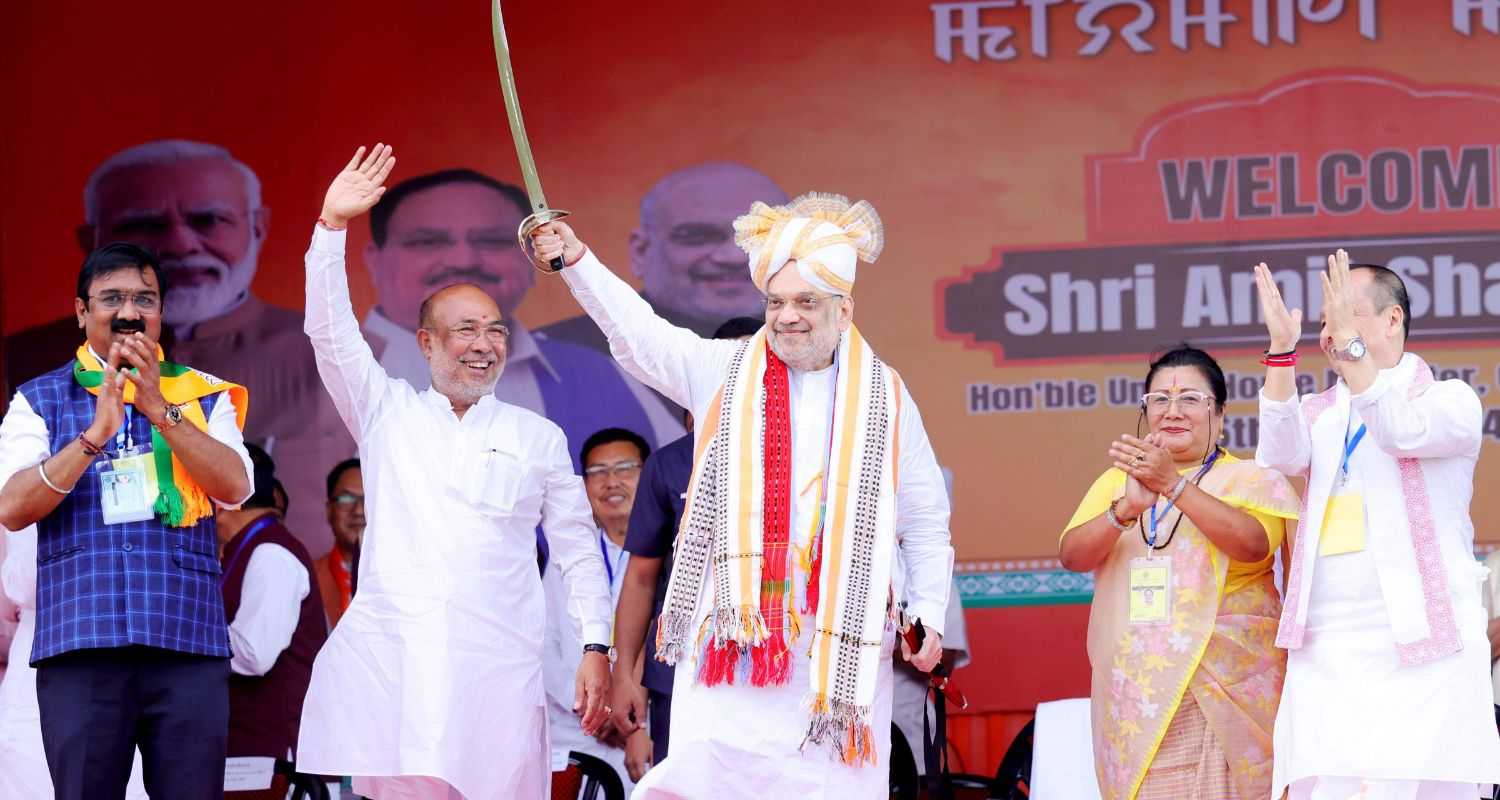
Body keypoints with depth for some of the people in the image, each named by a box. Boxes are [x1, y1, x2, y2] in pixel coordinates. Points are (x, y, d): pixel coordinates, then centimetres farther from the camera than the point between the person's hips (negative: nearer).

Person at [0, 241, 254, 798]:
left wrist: (159, 410, -12)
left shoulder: (202, 396, 13)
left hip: (188, 642, 1)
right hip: (81, 646, -1)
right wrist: (97, 433, -15)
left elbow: (235, 487, -2)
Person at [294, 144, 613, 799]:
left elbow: (577, 552, 15)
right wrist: (333, 226, -7)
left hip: (495, 665, 0)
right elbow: (330, 332, 3)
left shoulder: (539, 438, 14)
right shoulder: (387, 411, 14)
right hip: (387, 661, 0)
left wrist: (596, 648, 6)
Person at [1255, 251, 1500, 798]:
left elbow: (1402, 433, -16)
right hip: (1326, 655, 4)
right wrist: (1282, 350, -14)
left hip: (1422, 652, -4)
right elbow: (1282, 456, -4)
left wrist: (1352, 342, -22)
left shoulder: (1451, 400, 6)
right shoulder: (1320, 413, 18)